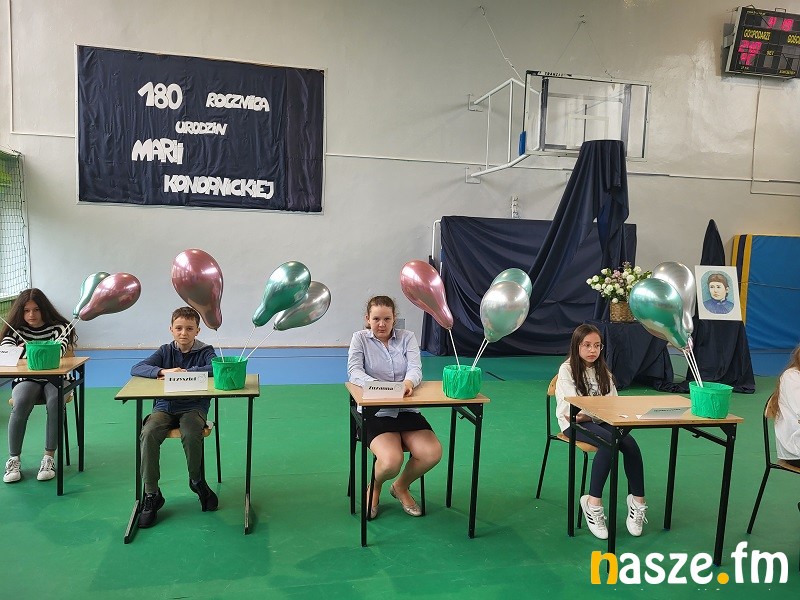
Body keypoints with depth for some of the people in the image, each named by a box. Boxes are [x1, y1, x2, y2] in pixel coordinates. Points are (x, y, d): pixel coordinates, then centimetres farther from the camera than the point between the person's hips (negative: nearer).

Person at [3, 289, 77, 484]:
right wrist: (18, 350, -35)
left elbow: (58, 351, -20)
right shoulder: (16, 330, 4)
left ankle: (49, 458, -25)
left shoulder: (59, 327, -2)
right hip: (26, 380, 1)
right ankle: (14, 459, -20)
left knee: (55, 401, -34)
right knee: (21, 403, -31)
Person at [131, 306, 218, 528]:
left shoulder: (205, 351, 1)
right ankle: (151, 495, -13)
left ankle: (197, 481, -2)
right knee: (148, 434, -28)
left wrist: (185, 372, -20)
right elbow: (136, 369, -4)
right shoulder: (166, 351, 8)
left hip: (193, 407, -2)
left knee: (190, 435, -33)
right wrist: (163, 371, -22)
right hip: (164, 406, 2)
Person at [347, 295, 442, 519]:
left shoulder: (407, 337, 9)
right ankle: (374, 488, 11)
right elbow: (354, 371, -10)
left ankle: (401, 487, 14)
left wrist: (409, 382, -30)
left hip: (407, 410, 3)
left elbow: (415, 367, -5)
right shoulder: (360, 338, 4)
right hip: (374, 412, -3)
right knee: (391, 461, -28)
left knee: (432, 454, -19)